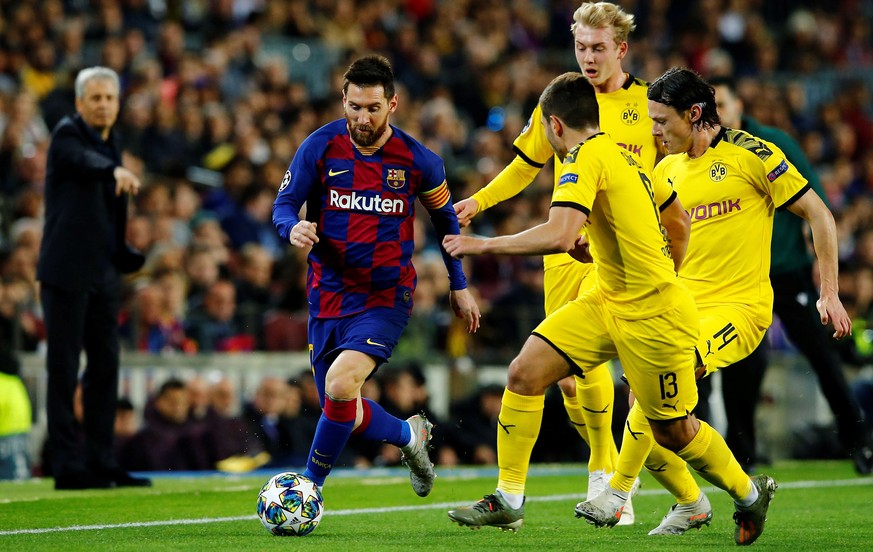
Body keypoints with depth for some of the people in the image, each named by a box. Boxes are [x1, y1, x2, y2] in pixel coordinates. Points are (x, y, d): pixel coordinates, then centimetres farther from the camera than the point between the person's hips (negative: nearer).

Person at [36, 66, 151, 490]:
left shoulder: (111, 144, 16)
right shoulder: (67, 134, -7)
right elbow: (83, 161, -31)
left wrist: (129, 255, 13)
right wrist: (115, 171, -51)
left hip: (104, 272, 8)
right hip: (67, 271, -8)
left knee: (105, 366, 8)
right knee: (64, 369, -5)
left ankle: (100, 460, 14)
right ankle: (67, 466, -4)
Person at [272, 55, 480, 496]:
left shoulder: (419, 161, -6)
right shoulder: (320, 147, -7)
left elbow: (444, 216, 12)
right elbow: (284, 204, -3)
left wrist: (459, 285, 18)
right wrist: (292, 228, -28)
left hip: (386, 297, -3)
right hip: (329, 292, 3)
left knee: (340, 385, -26)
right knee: (347, 414, 7)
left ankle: (309, 485, -7)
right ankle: (410, 435, 40)